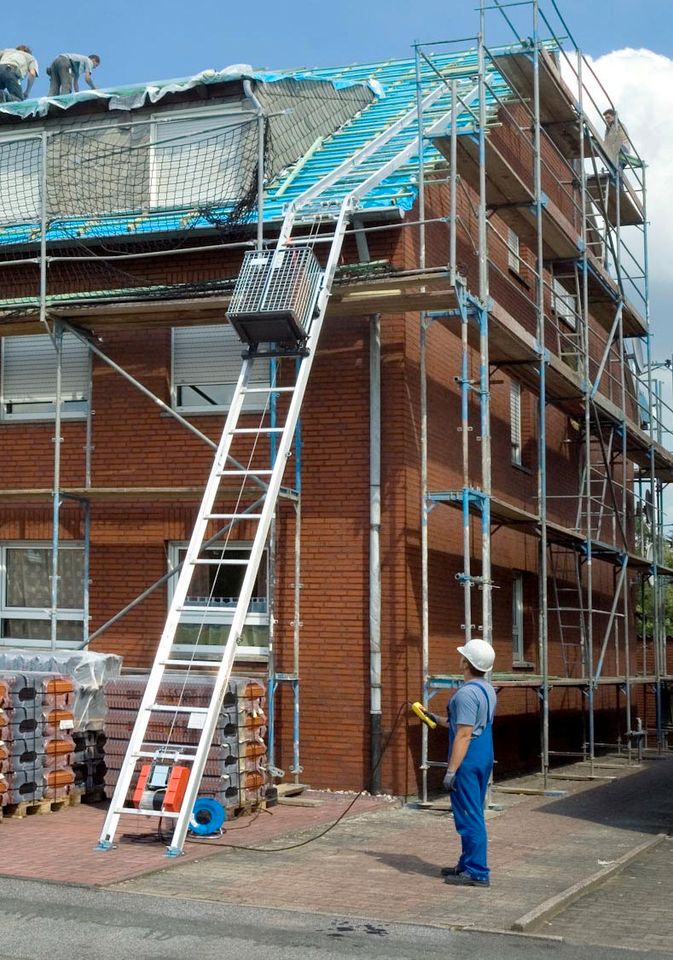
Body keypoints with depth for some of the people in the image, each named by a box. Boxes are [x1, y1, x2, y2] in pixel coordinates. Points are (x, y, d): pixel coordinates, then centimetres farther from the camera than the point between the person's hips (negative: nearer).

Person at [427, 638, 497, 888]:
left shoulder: (467, 693, -20)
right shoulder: (487, 689, 11)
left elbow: (464, 735, -23)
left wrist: (451, 770, -21)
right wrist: (439, 720, 28)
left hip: (468, 761, -10)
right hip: (484, 758, 10)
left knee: (468, 817, -4)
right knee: (473, 815, 18)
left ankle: (477, 873, -1)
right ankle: (468, 864, 27)